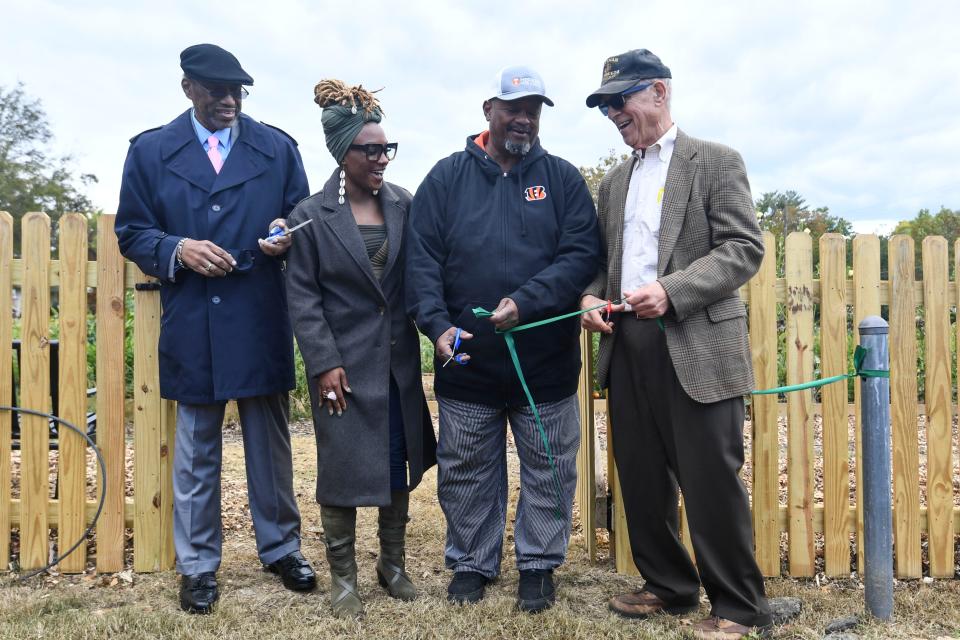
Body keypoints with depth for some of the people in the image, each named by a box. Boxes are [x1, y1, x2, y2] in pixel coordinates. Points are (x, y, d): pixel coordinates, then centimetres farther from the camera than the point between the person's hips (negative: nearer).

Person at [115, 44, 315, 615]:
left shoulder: (278, 148, 7)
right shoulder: (151, 151, 5)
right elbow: (132, 232, 5)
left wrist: (286, 237, -12)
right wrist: (176, 250, -14)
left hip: (263, 326, 1)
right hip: (191, 327, 0)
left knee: (271, 444, 12)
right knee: (196, 453, 9)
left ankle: (282, 548, 30)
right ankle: (198, 565, 25)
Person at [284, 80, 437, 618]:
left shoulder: (403, 203, 4)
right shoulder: (311, 215, -4)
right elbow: (302, 295, -6)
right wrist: (324, 362, -12)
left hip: (399, 360, 4)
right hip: (345, 363, -3)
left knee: (399, 463, 13)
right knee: (343, 469, 3)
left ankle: (393, 563, 32)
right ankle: (343, 577, 22)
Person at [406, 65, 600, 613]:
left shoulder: (562, 178, 3)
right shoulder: (448, 177, 3)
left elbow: (582, 254, -8)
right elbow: (423, 259, -3)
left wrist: (525, 301, -21)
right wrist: (438, 324, -18)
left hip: (546, 362, 0)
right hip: (466, 363, 1)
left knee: (548, 472, 12)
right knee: (466, 474, 13)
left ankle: (540, 565, 31)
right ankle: (472, 563, 32)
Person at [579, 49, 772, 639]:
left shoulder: (716, 162, 0)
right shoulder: (614, 182, 18)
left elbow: (745, 248, -8)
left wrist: (671, 290, -20)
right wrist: (592, 296, -1)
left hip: (696, 347, -6)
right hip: (628, 347, 6)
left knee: (711, 483, -2)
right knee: (641, 479, 12)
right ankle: (669, 586, 29)